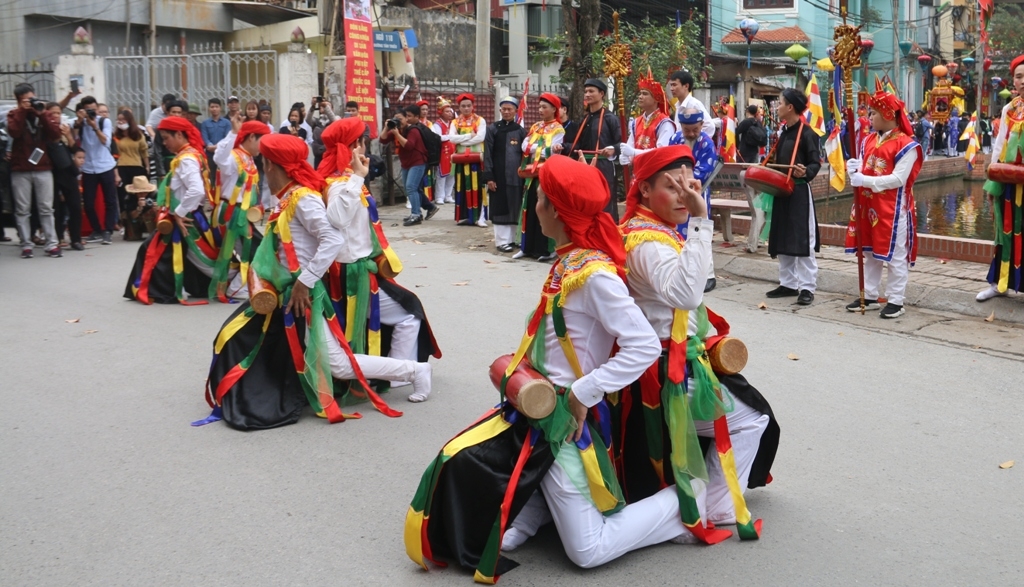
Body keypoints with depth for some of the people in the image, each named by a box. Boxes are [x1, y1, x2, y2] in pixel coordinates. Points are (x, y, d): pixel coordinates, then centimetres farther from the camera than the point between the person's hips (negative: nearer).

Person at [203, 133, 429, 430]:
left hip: (304, 296, -10)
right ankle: (243, 400, 30)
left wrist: (304, 282, -25)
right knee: (234, 336, 16)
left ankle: (413, 369, 1)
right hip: (284, 293, 10)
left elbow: (334, 240, -28)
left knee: (338, 364, -10)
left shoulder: (303, 199, -18)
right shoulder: (287, 200, 9)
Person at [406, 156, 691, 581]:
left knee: (588, 551, -5)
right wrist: (516, 371, 7)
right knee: (459, 466, 10)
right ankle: (551, 498, 21)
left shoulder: (596, 274, -21)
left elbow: (645, 347, -26)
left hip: (565, 420, -9)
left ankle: (683, 503, 12)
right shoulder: (567, 261, 5)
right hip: (534, 407, 9)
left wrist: (582, 393, -22)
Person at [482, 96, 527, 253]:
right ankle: (502, 240, 3)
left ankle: (512, 238, 15)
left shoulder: (520, 131, 9)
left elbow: (525, 154, 10)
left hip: (515, 176, 3)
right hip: (499, 176, -3)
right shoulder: (493, 129, 1)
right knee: (500, 208, -2)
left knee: (514, 208, 6)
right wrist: (489, 177, -10)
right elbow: (487, 154, -3)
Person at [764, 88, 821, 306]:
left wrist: (805, 172, -33)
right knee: (782, 240, 12)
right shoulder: (784, 132, 14)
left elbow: (816, 163, -15)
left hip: (800, 191, -9)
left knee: (803, 241, -5)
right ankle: (788, 283, 21)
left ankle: (807, 287, 0)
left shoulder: (807, 133, -11)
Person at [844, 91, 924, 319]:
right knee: (870, 253, 14)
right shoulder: (868, 140, 10)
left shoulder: (906, 144, -11)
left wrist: (865, 180, -24)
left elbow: (898, 179, -19)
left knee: (895, 255, 1)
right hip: (868, 206, 7)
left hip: (893, 209, -7)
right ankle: (870, 296, 23)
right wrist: (855, 169, -11)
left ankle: (895, 300, 8)